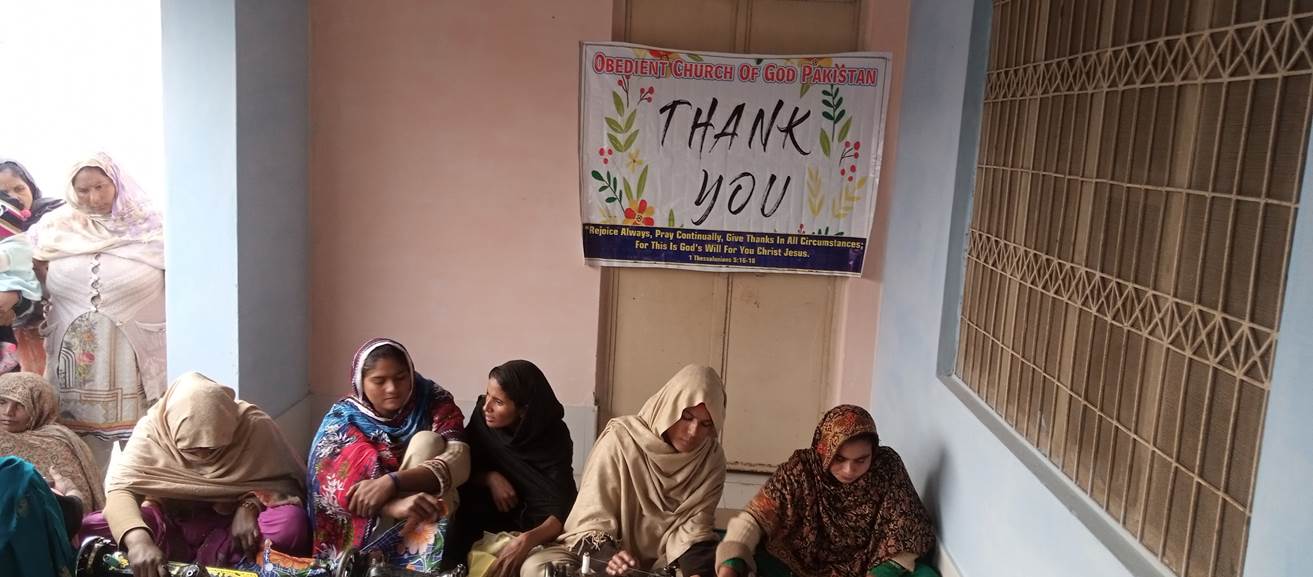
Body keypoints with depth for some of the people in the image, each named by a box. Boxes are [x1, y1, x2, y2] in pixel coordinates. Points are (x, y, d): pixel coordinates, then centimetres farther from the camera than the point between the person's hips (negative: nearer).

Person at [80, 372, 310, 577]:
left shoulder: (255, 426, -18)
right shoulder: (152, 430, -16)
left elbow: (286, 481, -9)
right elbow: (120, 488, -26)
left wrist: (250, 505, -28)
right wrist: (138, 540, -45)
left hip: (233, 524, -1)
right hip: (169, 525, 1)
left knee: (291, 524, -33)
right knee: (90, 527, -25)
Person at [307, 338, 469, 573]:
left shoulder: (433, 400, -7)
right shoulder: (343, 417, -7)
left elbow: (459, 461, -23)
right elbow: (339, 481, -24)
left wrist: (391, 482, -38)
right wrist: (395, 506, -44)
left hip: (422, 521, 1)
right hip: (363, 529, -1)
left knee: (427, 441, -21)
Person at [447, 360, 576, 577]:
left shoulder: (553, 437, -22)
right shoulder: (483, 418, -13)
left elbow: (563, 509, -30)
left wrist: (527, 540, -48)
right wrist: (490, 478, -23)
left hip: (534, 523, -2)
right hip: (488, 514, 2)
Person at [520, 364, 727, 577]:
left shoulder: (712, 459, -5)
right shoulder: (621, 440, -16)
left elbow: (694, 530, -6)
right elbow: (592, 520, -16)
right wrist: (609, 559, -36)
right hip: (611, 553, -1)